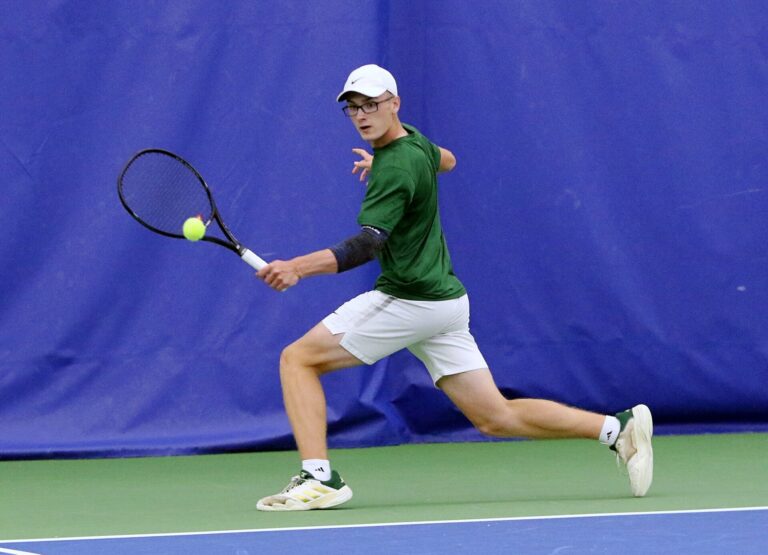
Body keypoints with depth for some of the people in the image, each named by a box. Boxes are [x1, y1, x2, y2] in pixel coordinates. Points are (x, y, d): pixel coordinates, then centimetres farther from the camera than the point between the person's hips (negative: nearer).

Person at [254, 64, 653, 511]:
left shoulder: (396, 169, -19)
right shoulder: (413, 140, 9)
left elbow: (367, 245, -33)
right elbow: (446, 160, 35)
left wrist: (297, 268, -46)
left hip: (409, 302, -9)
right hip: (445, 300, 9)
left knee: (299, 358, -4)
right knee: (497, 417, 10)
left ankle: (318, 478, -15)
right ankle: (617, 429, 4)